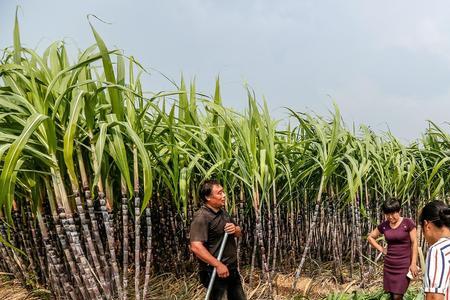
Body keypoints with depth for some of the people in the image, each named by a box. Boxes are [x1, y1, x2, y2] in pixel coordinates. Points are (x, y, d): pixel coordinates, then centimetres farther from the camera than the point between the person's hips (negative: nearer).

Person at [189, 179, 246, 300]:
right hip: (215, 272, -9)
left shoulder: (222, 212, 10)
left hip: (232, 269, 9)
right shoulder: (201, 217, -19)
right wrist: (218, 265, -28)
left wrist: (235, 229, -6)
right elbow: (196, 247, -28)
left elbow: (239, 233, 19)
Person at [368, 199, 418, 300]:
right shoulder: (384, 225, 3)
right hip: (389, 265, 4)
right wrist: (381, 248, 4)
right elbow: (370, 237, 17)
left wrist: (413, 263, -9)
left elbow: (414, 243, -6)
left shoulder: (408, 223, -8)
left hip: (404, 265, -4)